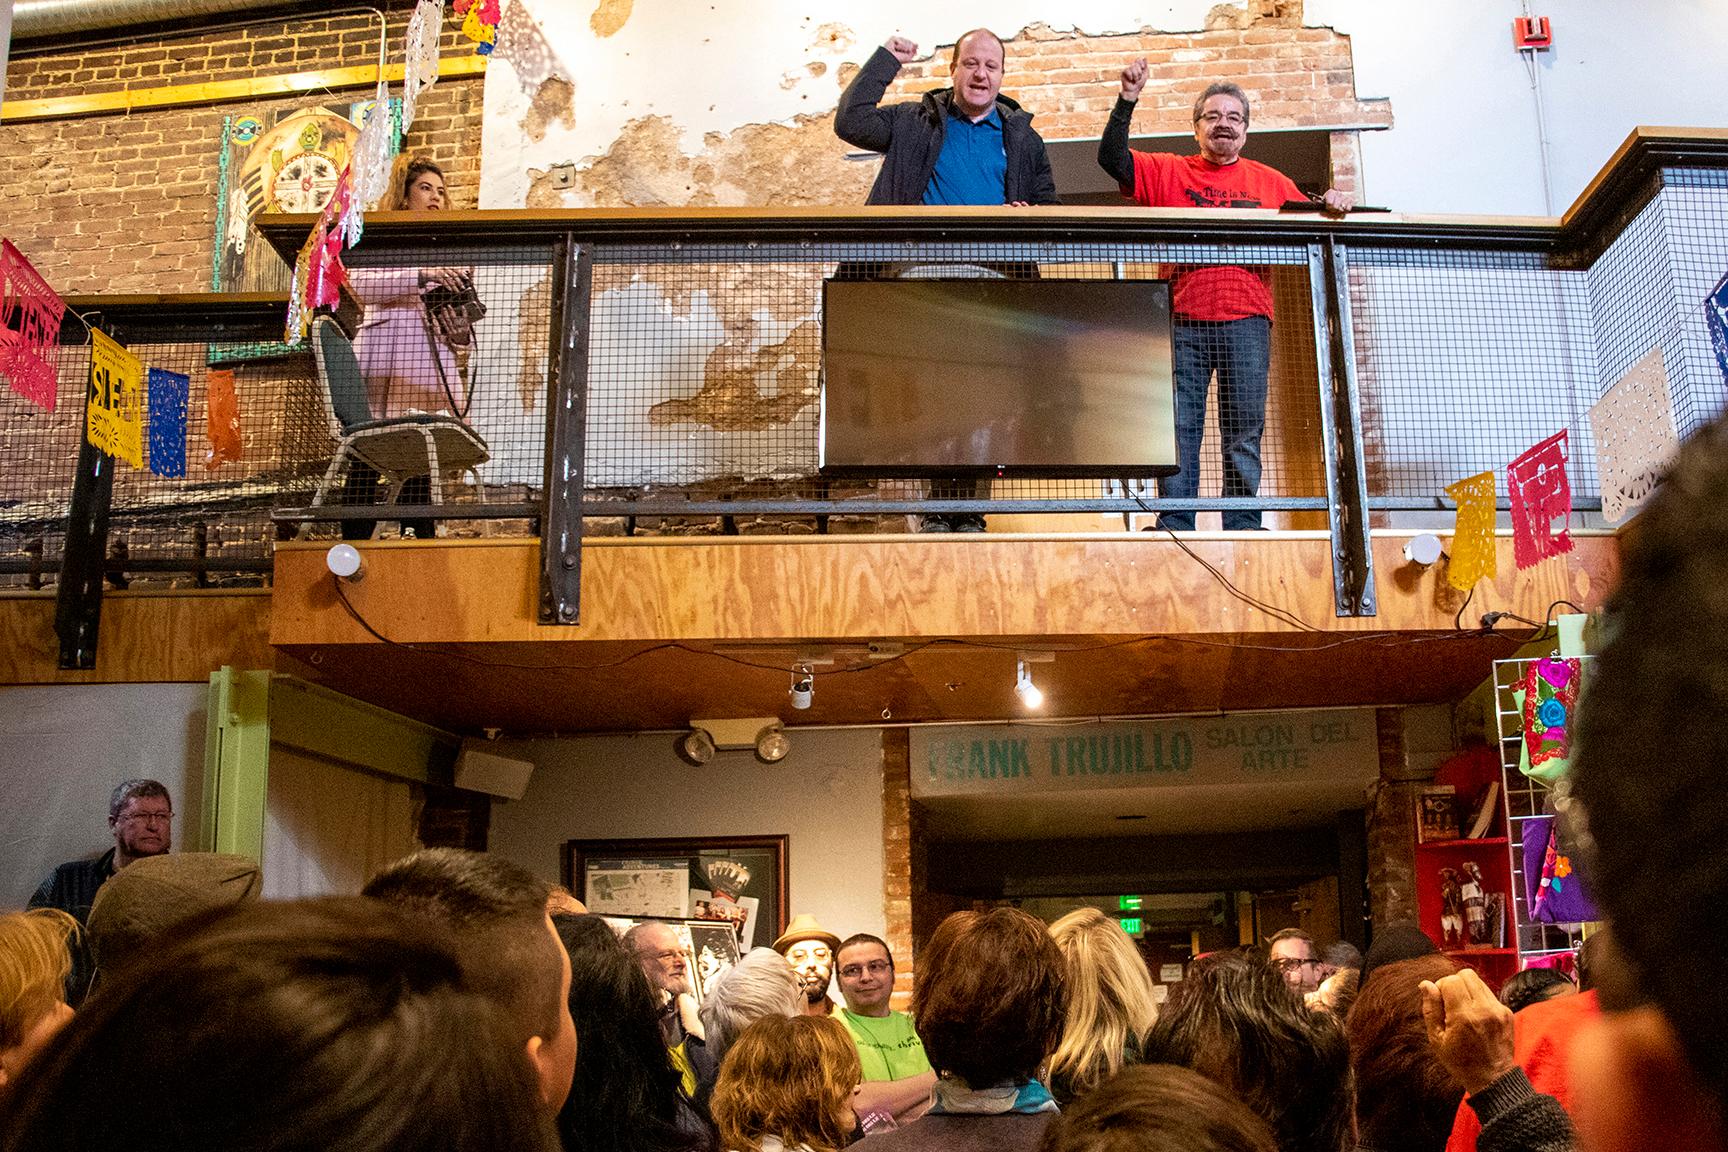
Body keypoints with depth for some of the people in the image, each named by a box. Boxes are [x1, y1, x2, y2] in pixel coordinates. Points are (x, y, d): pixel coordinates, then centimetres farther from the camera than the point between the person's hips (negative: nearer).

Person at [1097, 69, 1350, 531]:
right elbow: (1112, 159, 3)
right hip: (1183, 321, -1)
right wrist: (1127, 100, -7)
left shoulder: (1270, 182, 18)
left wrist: (1331, 206, -5)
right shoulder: (1168, 172, 14)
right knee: (1179, 428, -4)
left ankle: (1243, 527, 4)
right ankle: (1174, 527, -2)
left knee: (1245, 430, 0)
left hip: (1246, 323, 1)